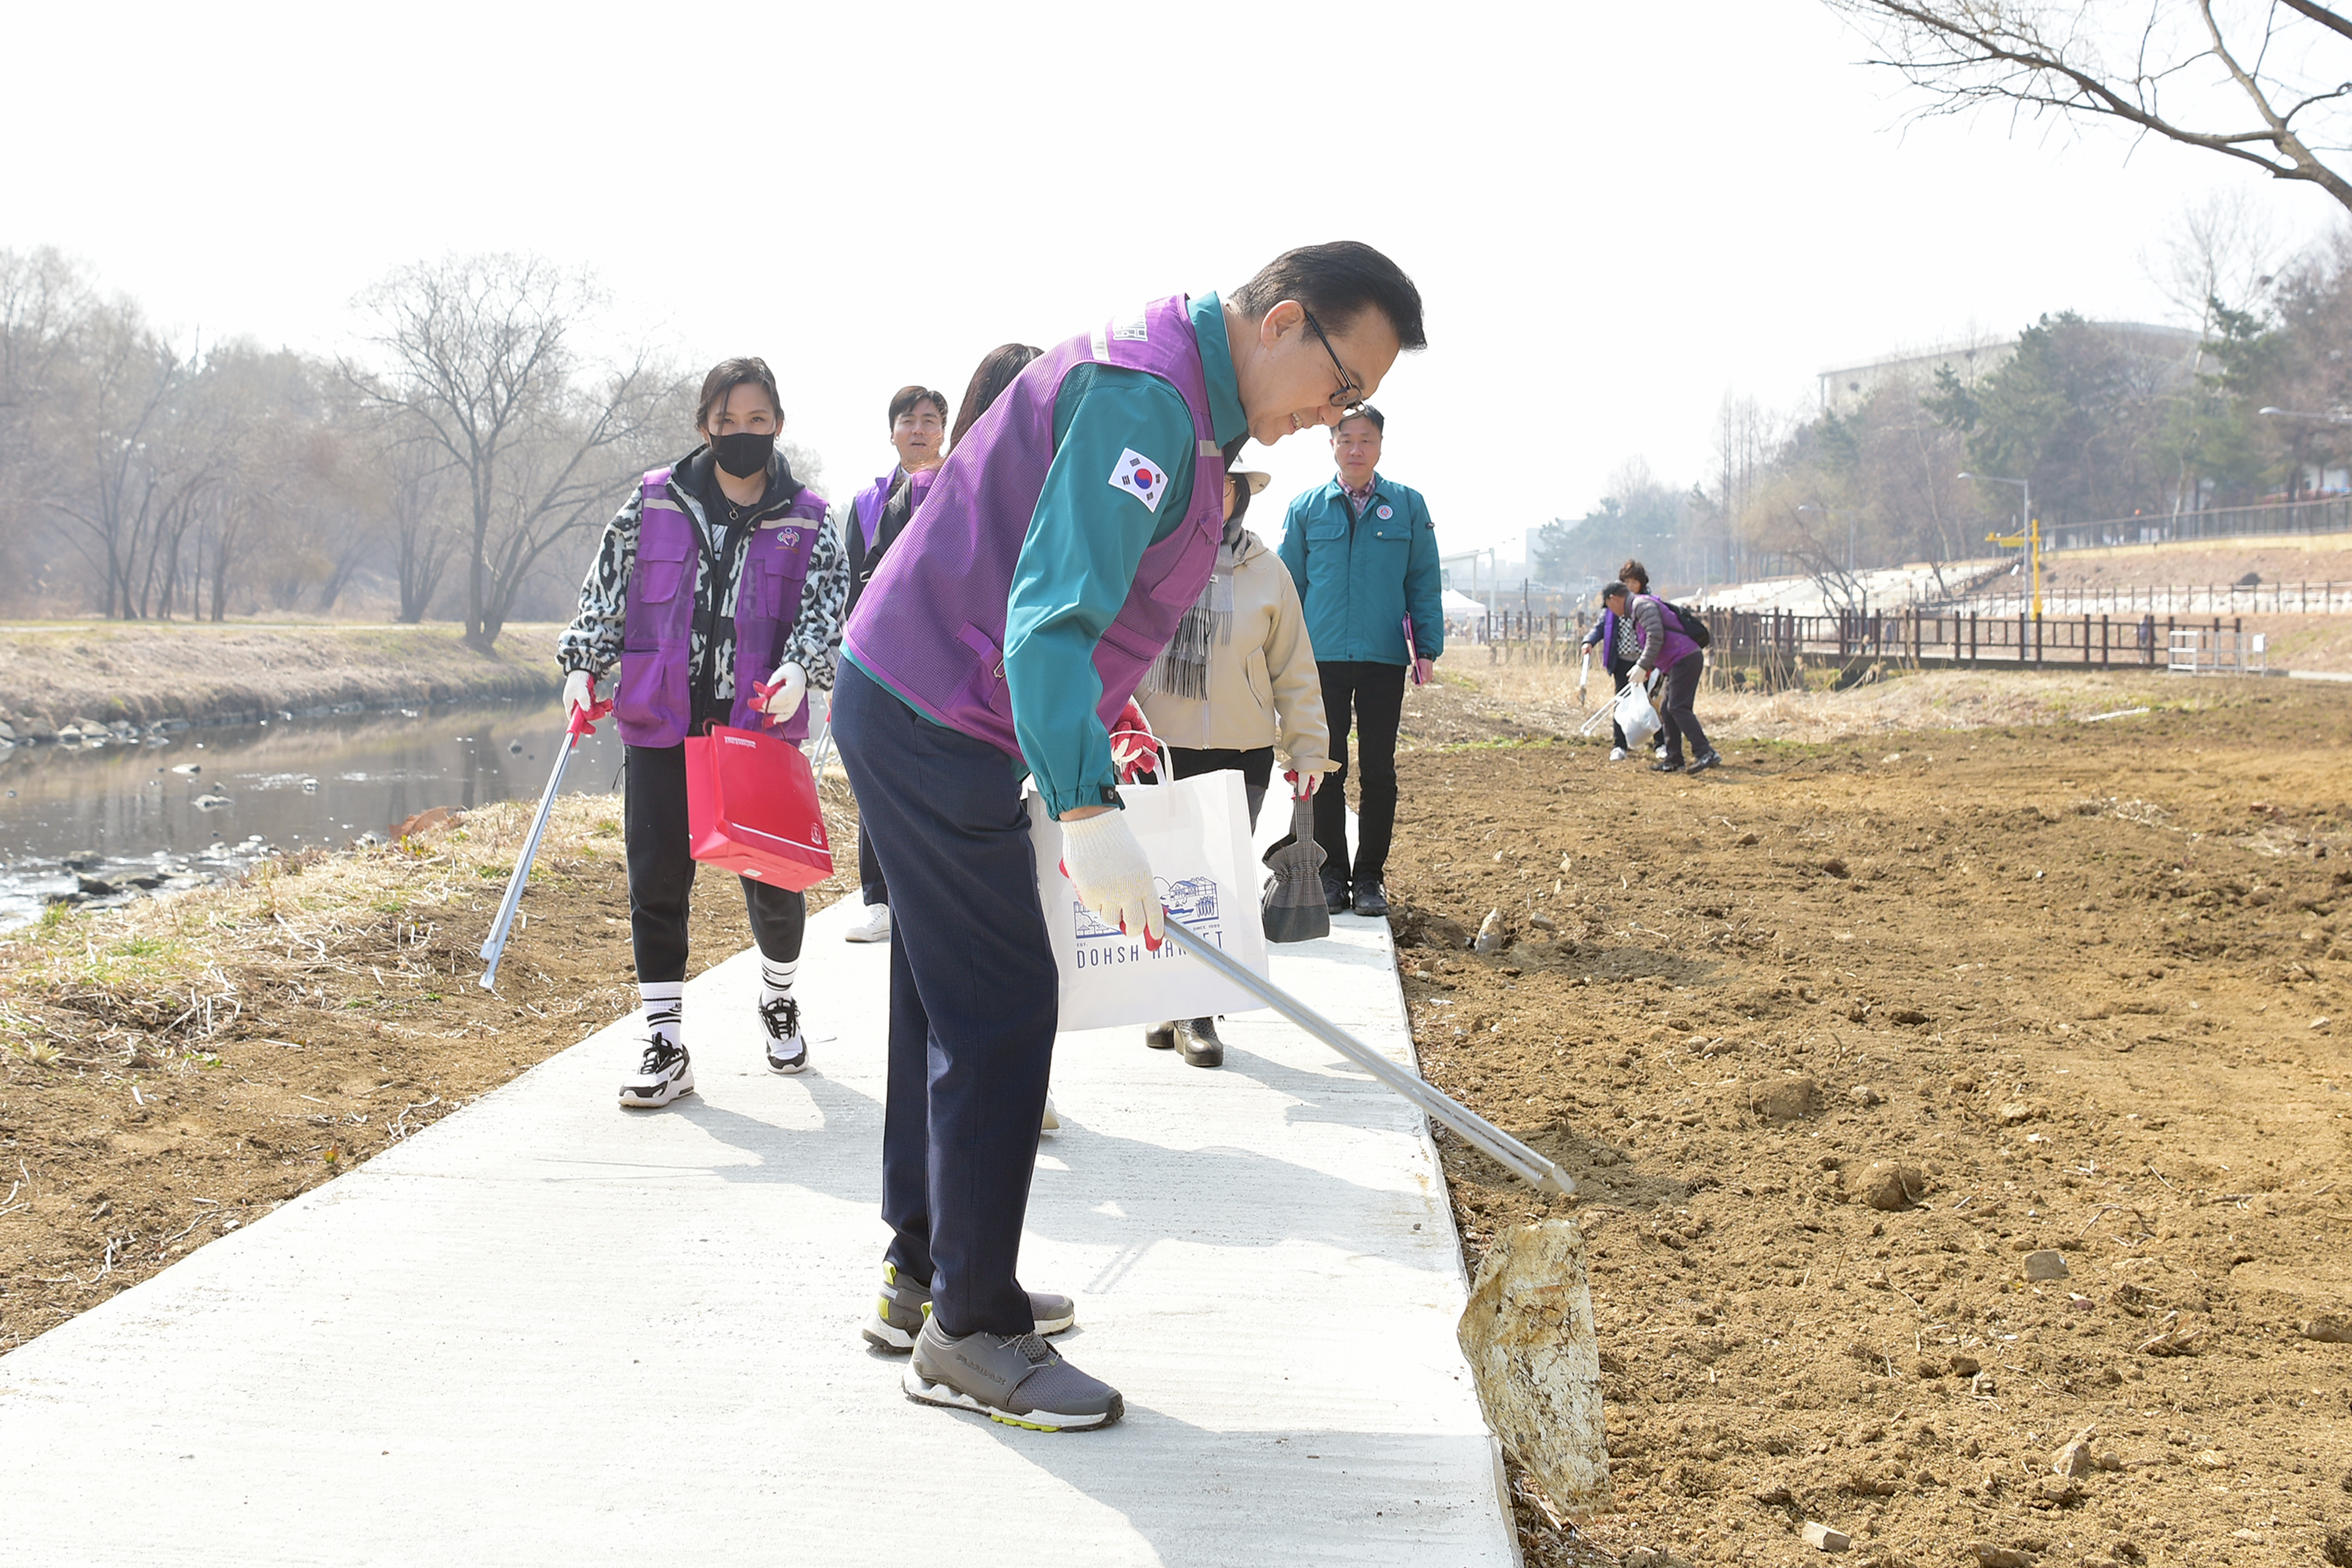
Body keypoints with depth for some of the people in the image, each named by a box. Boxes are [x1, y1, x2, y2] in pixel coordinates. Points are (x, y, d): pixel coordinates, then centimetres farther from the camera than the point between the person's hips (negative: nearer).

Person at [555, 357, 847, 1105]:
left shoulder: (807, 521, 4)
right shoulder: (653, 503, 4)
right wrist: (583, 666, -5)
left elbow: (826, 604, -4)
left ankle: (779, 1001, 34)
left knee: (774, 877, 4)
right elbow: (605, 589, 7)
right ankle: (666, 1046, 7)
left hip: (761, 724, 0)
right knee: (657, 881, -1)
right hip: (661, 725, 0)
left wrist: (798, 671, -22)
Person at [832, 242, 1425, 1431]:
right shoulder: (1144, 397, -22)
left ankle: (923, 1273, 29)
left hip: (922, 709, 11)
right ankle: (968, 1334, 0)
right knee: (1001, 1008, -8)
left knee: (952, 998, 17)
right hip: (934, 720, -11)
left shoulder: (1178, 398, 13)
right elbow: (1052, 611, -33)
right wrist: (1088, 810, -41)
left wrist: (1090, 743, 26)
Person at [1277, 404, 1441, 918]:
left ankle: (1370, 876, 13)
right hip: (1323, 659, 0)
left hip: (1385, 659, 0)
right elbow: (1290, 584, 9)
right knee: (1327, 769, 4)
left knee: (1378, 769, 4)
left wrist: (1428, 648, -1)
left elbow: (1424, 583, 6)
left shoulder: (1408, 506, 5)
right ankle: (1332, 873, 13)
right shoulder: (1307, 508, 6)